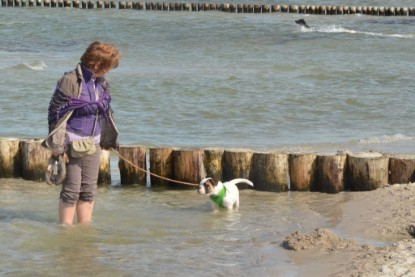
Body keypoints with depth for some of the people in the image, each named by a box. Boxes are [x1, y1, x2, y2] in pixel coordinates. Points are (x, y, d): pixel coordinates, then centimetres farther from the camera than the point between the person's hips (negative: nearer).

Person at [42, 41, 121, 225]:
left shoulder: (102, 84, 8)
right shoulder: (70, 81, -14)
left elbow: (106, 113, 21)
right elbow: (55, 112, -13)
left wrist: (108, 139, 23)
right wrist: (57, 146, -15)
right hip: (72, 144, -7)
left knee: (89, 190, 9)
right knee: (71, 189, -3)